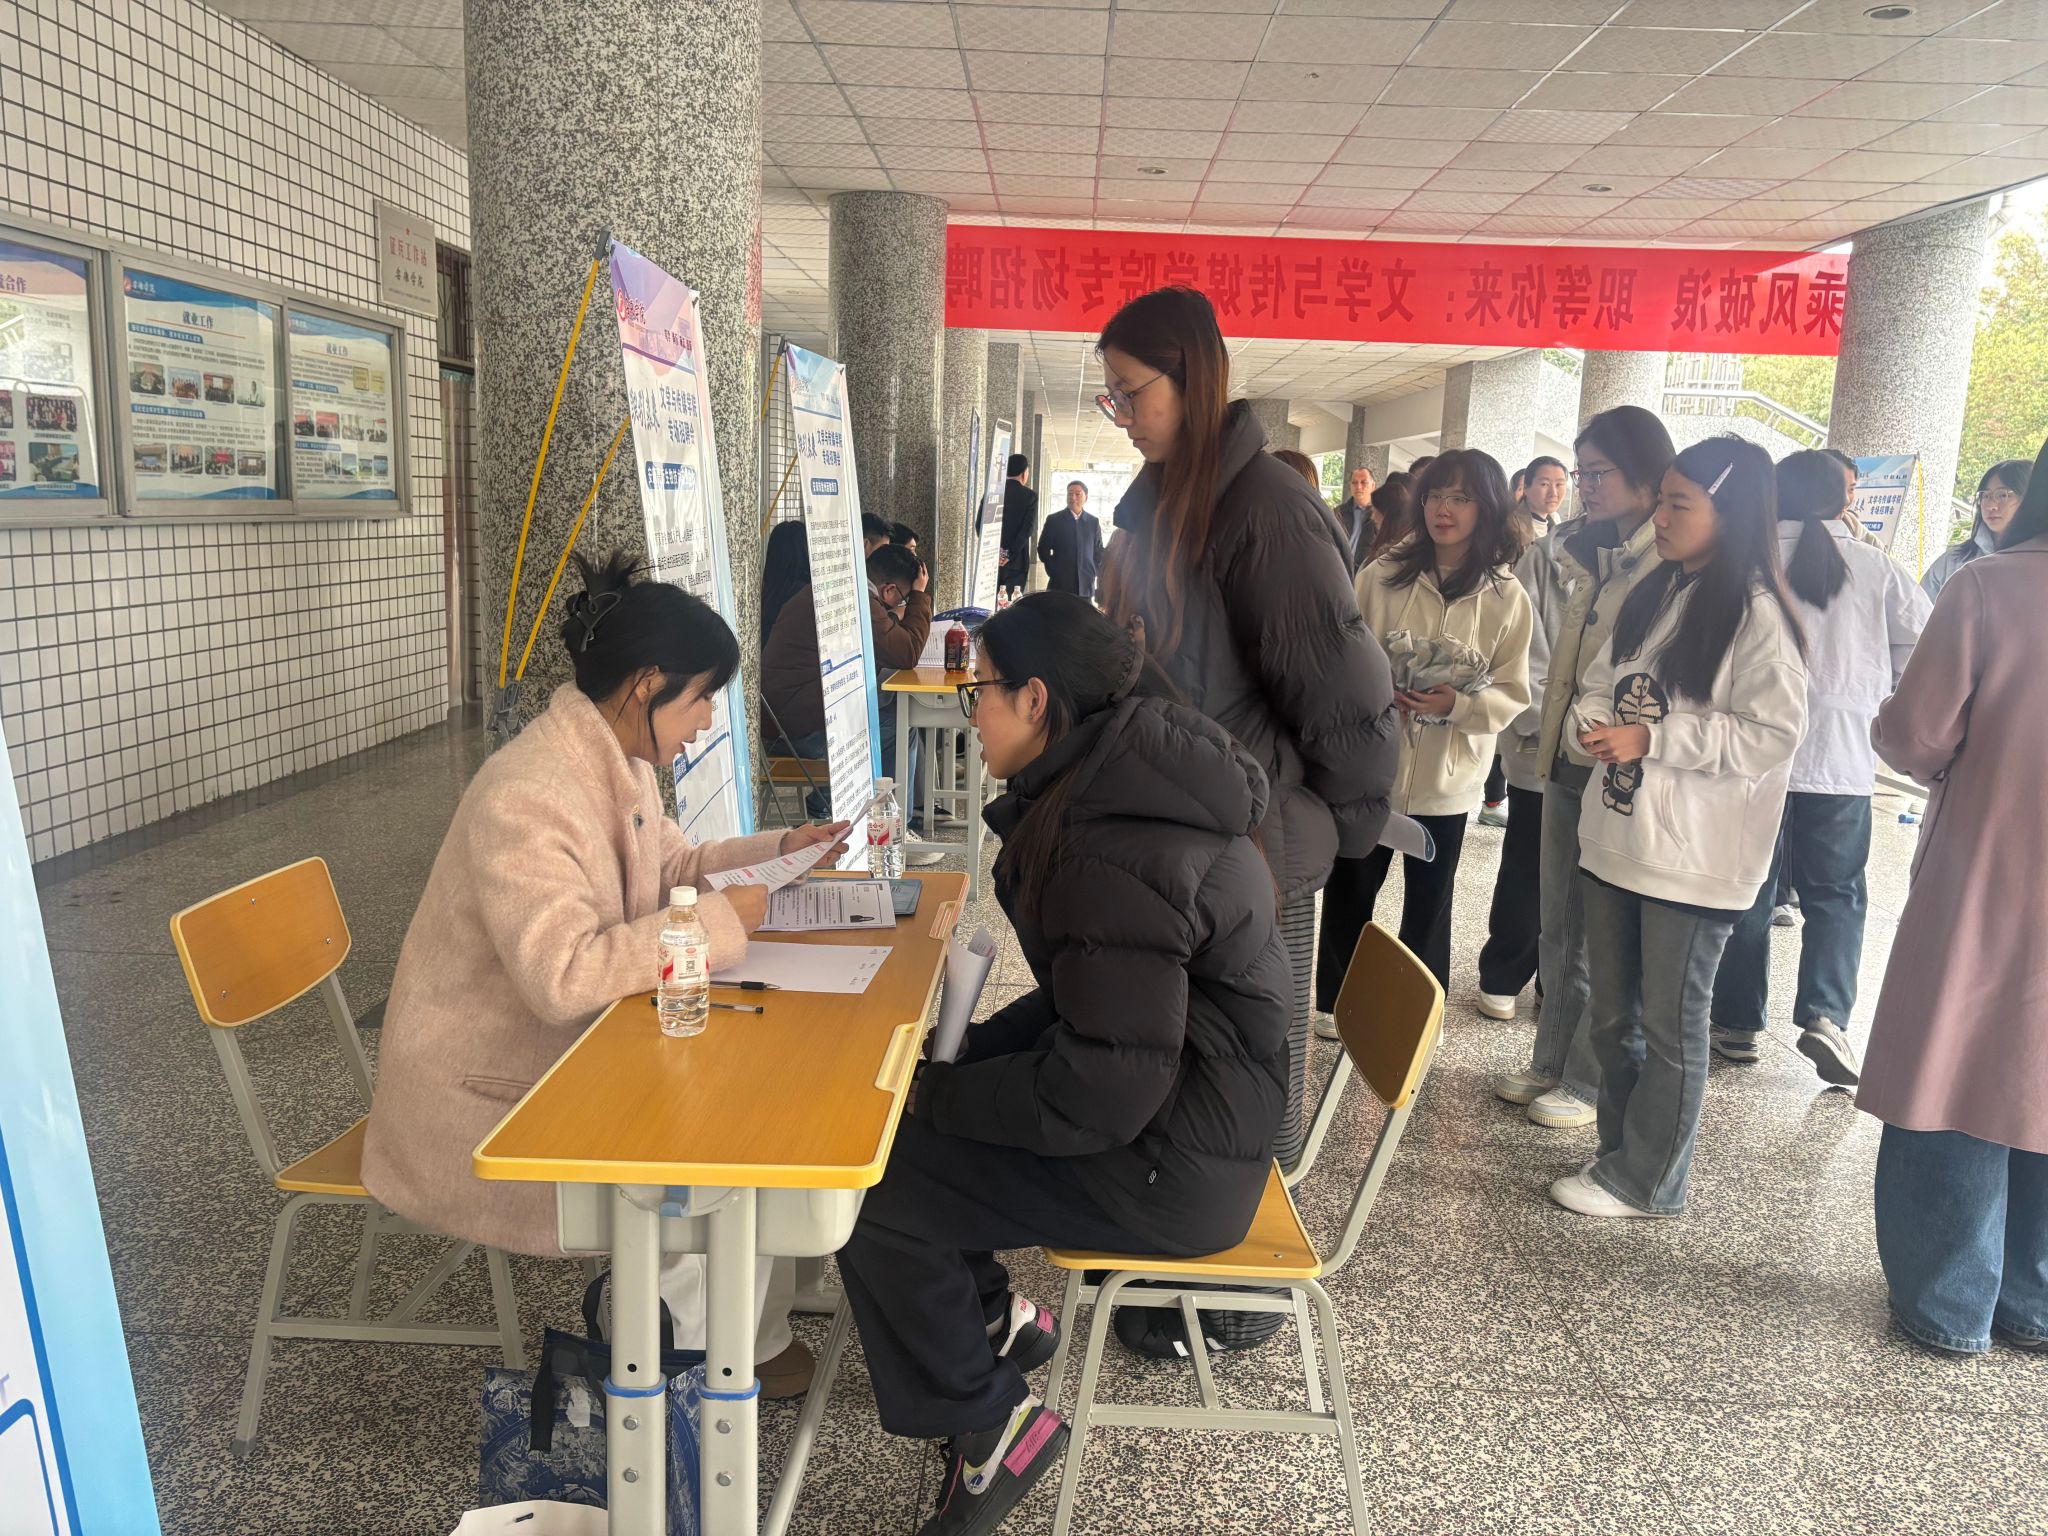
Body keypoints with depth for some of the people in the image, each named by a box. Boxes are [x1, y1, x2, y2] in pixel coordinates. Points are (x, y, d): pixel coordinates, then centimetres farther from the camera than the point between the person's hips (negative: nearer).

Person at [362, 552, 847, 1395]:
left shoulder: (621, 760, -1)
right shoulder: (524, 796, -30)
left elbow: (669, 868, 15)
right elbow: (564, 976, -38)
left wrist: (781, 851, 2)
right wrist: (719, 921, -31)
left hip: (575, 1047, 9)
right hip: (488, 1089, -9)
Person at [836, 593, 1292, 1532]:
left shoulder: (1114, 852, -29)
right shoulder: (1120, 781, 3)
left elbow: (1103, 1091, -28)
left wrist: (940, 1093, -14)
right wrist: (963, 1061, 5)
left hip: (1170, 1168, -10)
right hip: (1181, 1093, 10)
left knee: (871, 1189, -11)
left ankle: (992, 1427, 8)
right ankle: (992, 1320, 27)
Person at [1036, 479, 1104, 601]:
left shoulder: (1093, 522, 11)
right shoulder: (1054, 520, 4)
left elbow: (1098, 551, 17)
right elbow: (1043, 548, 6)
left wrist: (1093, 573, 5)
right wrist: (1053, 571, -1)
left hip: (1085, 586, 2)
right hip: (1060, 584, -2)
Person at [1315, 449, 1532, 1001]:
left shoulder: (1507, 597, -2)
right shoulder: (1381, 576, -4)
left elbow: (1513, 695, -3)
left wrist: (1458, 703, -22)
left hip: (1445, 779, 1)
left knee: (1428, 905, 15)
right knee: (1349, 892, 10)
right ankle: (1335, 1006, 30)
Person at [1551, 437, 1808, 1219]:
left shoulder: (1757, 616, -13)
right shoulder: (1652, 596, 9)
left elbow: (1773, 736, -18)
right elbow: (1600, 681, 14)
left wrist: (1650, 739, -20)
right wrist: (1594, 721, -8)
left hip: (1695, 856, -7)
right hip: (1615, 837, 7)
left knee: (1670, 1024, 7)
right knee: (1613, 1014, 16)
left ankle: (1644, 1180, 21)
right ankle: (1623, 1153, 33)